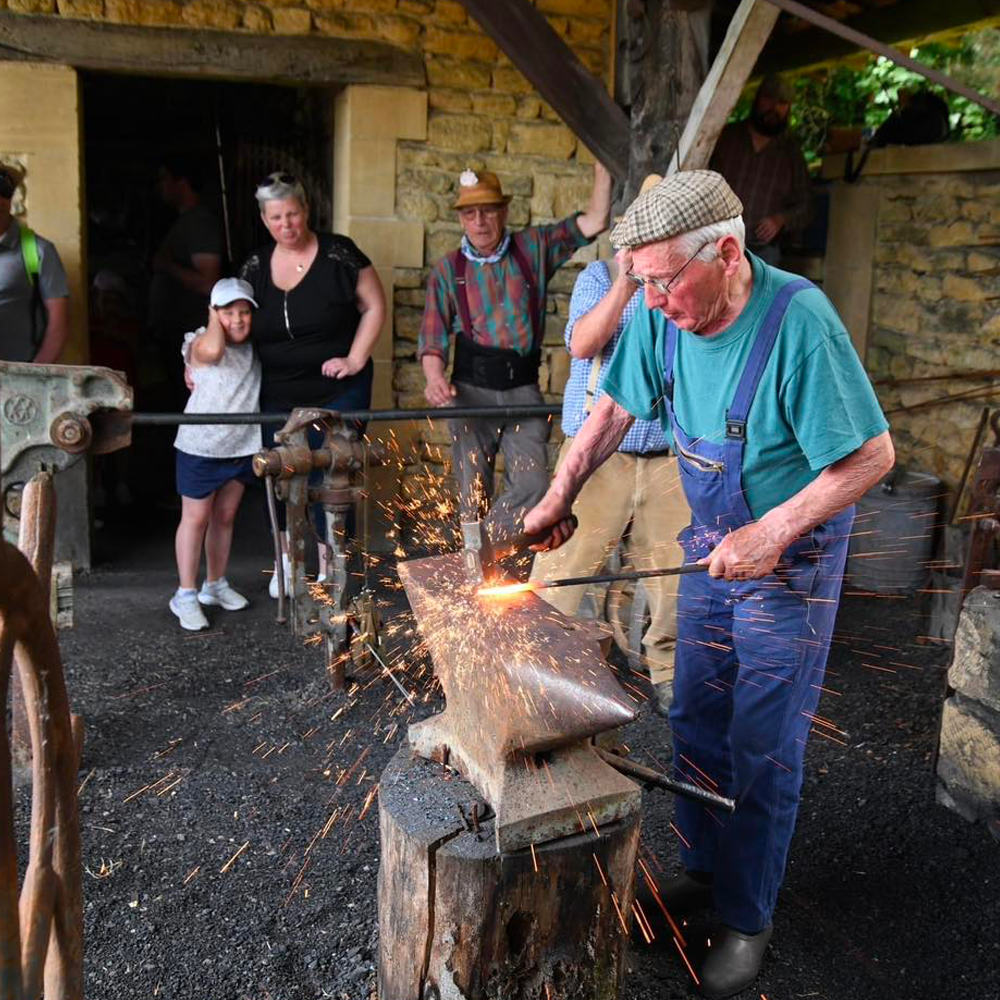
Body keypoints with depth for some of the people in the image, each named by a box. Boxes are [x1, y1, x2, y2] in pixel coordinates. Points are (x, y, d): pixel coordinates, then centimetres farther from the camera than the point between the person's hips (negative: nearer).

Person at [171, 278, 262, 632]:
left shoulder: (255, 347, 5)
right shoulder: (201, 343, -15)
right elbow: (213, 350, -36)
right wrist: (214, 319, -18)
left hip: (242, 445, 6)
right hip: (201, 446, -6)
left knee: (225, 516, 16)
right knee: (195, 518, 2)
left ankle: (215, 585, 30)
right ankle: (186, 594, 11)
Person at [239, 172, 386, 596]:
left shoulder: (339, 254, -7)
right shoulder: (255, 267, 4)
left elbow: (374, 307, -3)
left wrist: (355, 360, -10)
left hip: (337, 391, -4)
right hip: (276, 396, 4)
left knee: (330, 478, 1)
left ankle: (328, 569, 16)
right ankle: (286, 558, 31)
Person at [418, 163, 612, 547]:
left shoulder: (533, 248, 8)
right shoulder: (447, 269, 6)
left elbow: (592, 222, 4)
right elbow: (432, 336, 2)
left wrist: (602, 168, -4)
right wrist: (435, 378, -17)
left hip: (523, 389, 1)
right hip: (471, 391, -1)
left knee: (533, 486, -10)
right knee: (474, 497, 5)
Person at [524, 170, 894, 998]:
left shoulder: (798, 321, -28)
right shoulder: (660, 314, -10)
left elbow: (873, 455, -23)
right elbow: (615, 410, 5)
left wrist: (770, 534, -24)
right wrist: (559, 496, -1)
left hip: (792, 557, -6)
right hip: (711, 545, 6)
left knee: (763, 749, 4)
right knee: (696, 723, 16)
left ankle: (747, 920, 23)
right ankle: (703, 868, 38)